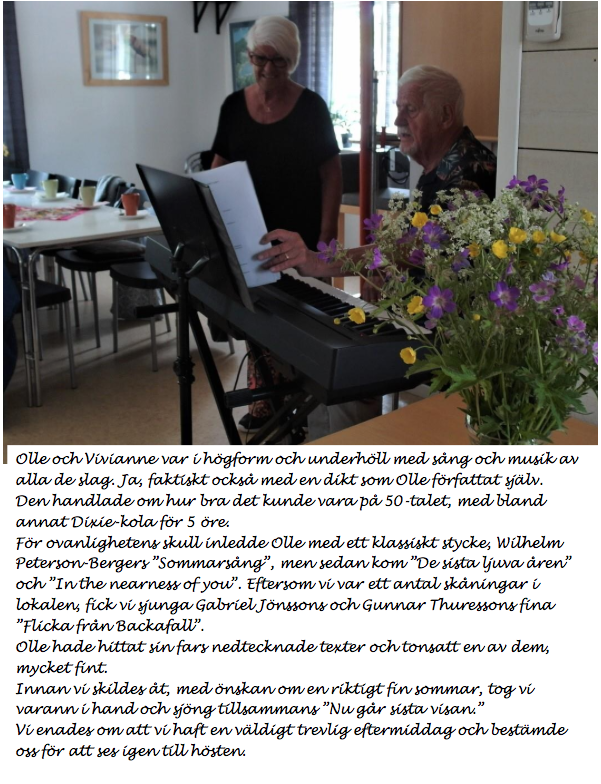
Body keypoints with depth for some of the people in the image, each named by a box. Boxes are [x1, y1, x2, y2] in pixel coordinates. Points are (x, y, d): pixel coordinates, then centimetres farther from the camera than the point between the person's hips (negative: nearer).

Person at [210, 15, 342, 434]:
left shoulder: (310, 107, -5)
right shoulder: (234, 106, 5)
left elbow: (331, 173, -5)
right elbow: (220, 167, 10)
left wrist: (326, 237, -12)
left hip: (299, 236, -3)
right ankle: (264, 396, 16)